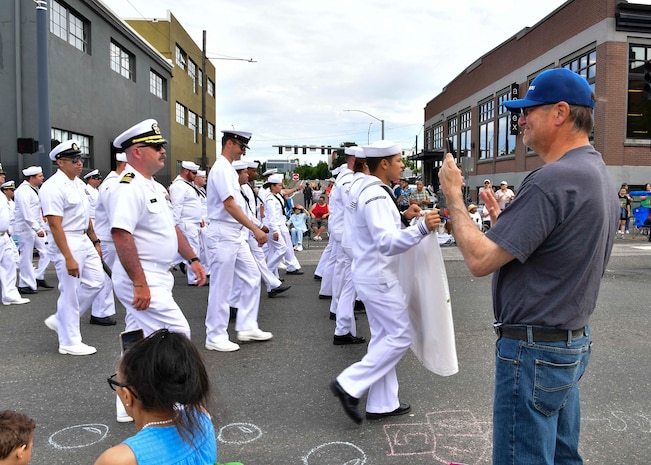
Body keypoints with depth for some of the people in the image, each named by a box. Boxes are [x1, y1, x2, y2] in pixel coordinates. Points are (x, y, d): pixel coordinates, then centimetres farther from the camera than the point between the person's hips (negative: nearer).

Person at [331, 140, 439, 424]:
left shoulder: (370, 191, 12)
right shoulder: (376, 197, -21)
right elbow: (387, 243, -32)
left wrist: (404, 217, 10)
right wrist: (421, 228, -44)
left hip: (371, 275, 10)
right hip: (378, 278, -10)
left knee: (384, 337, 15)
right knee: (399, 337, -2)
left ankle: (382, 404, 23)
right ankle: (350, 384, 0)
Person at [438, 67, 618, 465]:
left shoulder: (553, 180, -24)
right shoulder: (599, 174, 9)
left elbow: (480, 260, -25)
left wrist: (454, 197, -14)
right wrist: (503, 219, 12)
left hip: (534, 352, -10)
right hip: (575, 342, 10)